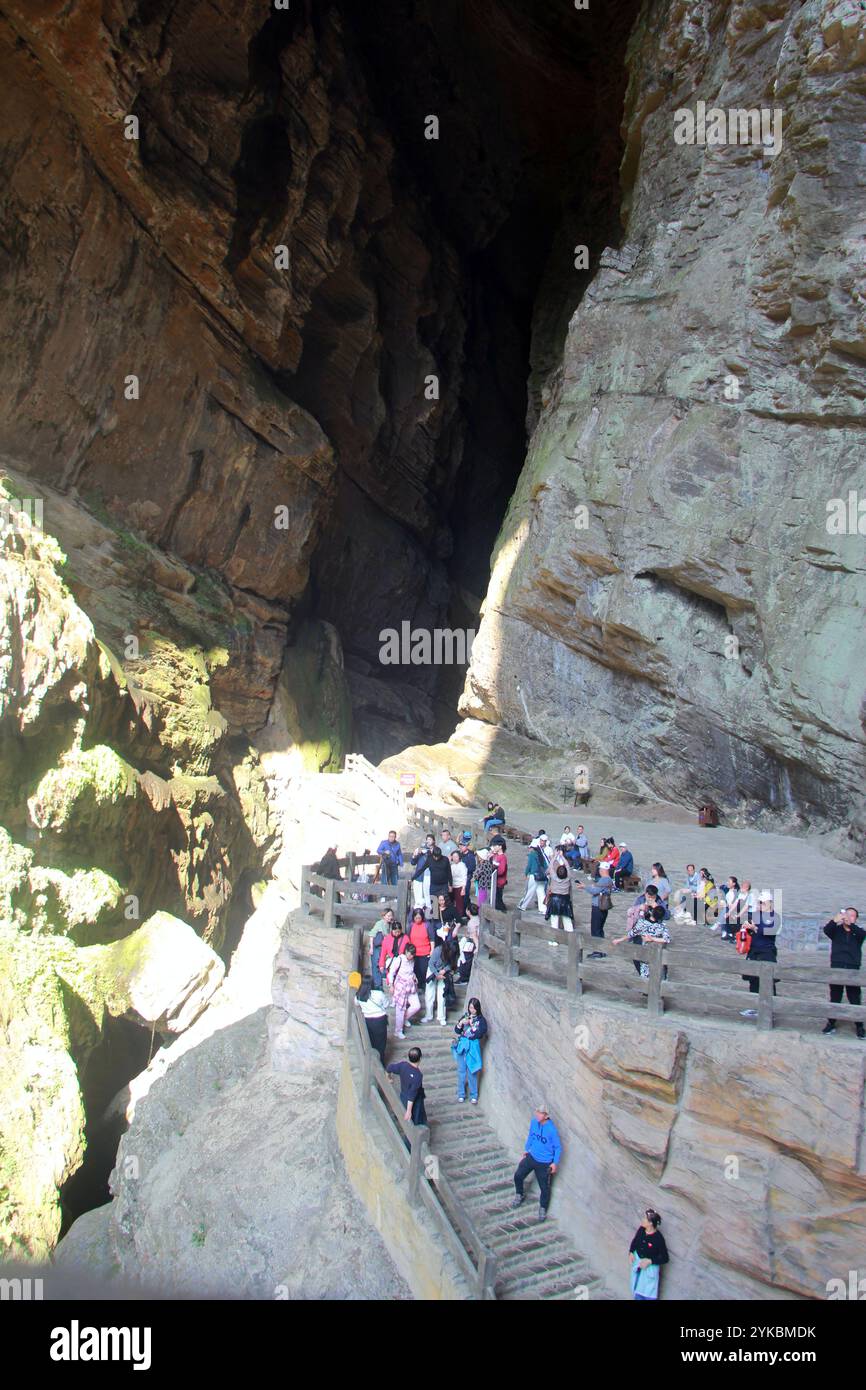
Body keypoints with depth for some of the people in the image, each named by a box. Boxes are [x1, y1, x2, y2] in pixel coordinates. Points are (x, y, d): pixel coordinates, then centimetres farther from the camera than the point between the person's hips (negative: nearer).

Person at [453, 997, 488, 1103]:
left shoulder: (481, 1020, -7)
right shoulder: (465, 1017, 3)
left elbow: (478, 1035, -15)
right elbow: (456, 1031, 1)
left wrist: (462, 1035, -12)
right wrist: (460, 1023, -18)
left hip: (473, 1047, -3)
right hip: (462, 1046, 3)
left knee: (472, 1072, 3)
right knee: (461, 1071, 10)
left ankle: (473, 1095, 15)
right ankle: (461, 1094, 21)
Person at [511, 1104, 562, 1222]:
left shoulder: (551, 1129, -27)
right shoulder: (533, 1121, -12)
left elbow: (558, 1147, -14)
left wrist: (555, 1163, -13)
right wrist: (527, 1149, 17)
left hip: (545, 1163, -5)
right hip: (531, 1156, 5)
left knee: (544, 1188, 7)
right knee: (518, 1175, 7)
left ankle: (543, 1208, 34)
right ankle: (519, 1195, 37)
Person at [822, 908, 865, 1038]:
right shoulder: (836, 930, 7)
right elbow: (826, 930, -15)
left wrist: (850, 924, -33)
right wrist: (835, 920, -34)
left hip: (853, 970, 0)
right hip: (836, 968, 0)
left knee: (855, 999, 2)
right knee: (834, 998, 8)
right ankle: (831, 1023, 16)